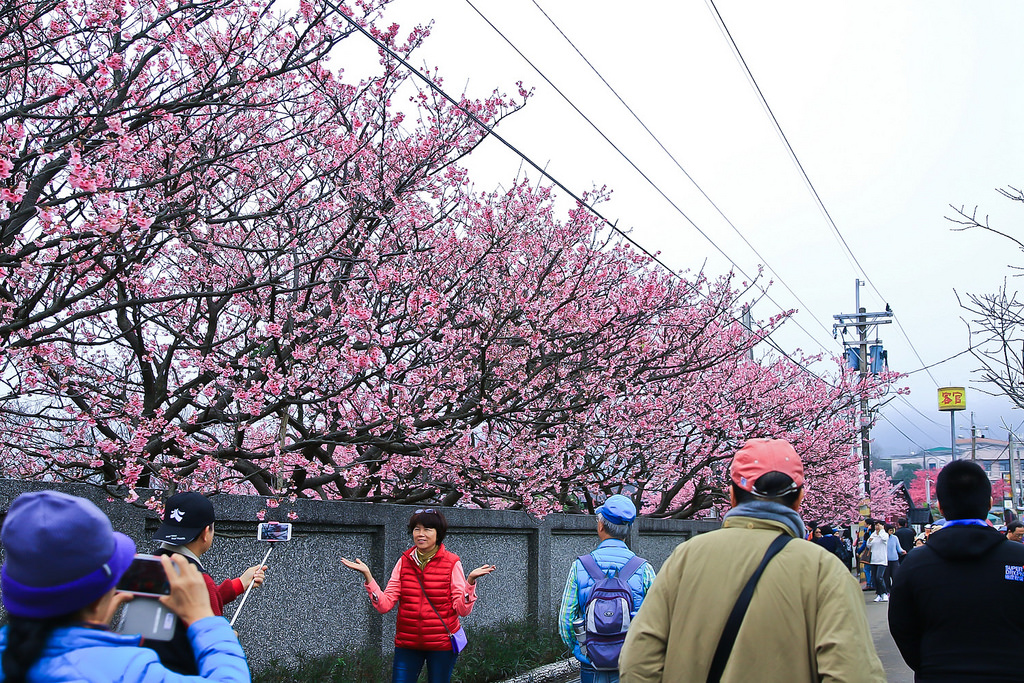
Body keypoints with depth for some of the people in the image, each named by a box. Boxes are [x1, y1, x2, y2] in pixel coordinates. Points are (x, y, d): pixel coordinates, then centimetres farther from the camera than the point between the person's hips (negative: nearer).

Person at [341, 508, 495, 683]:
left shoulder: (452, 563, -6)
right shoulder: (404, 562, 2)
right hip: (407, 643, 2)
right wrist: (367, 575, -13)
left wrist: (470, 580, -24)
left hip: (442, 644, -2)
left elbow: (462, 609, -10)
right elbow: (385, 605, -5)